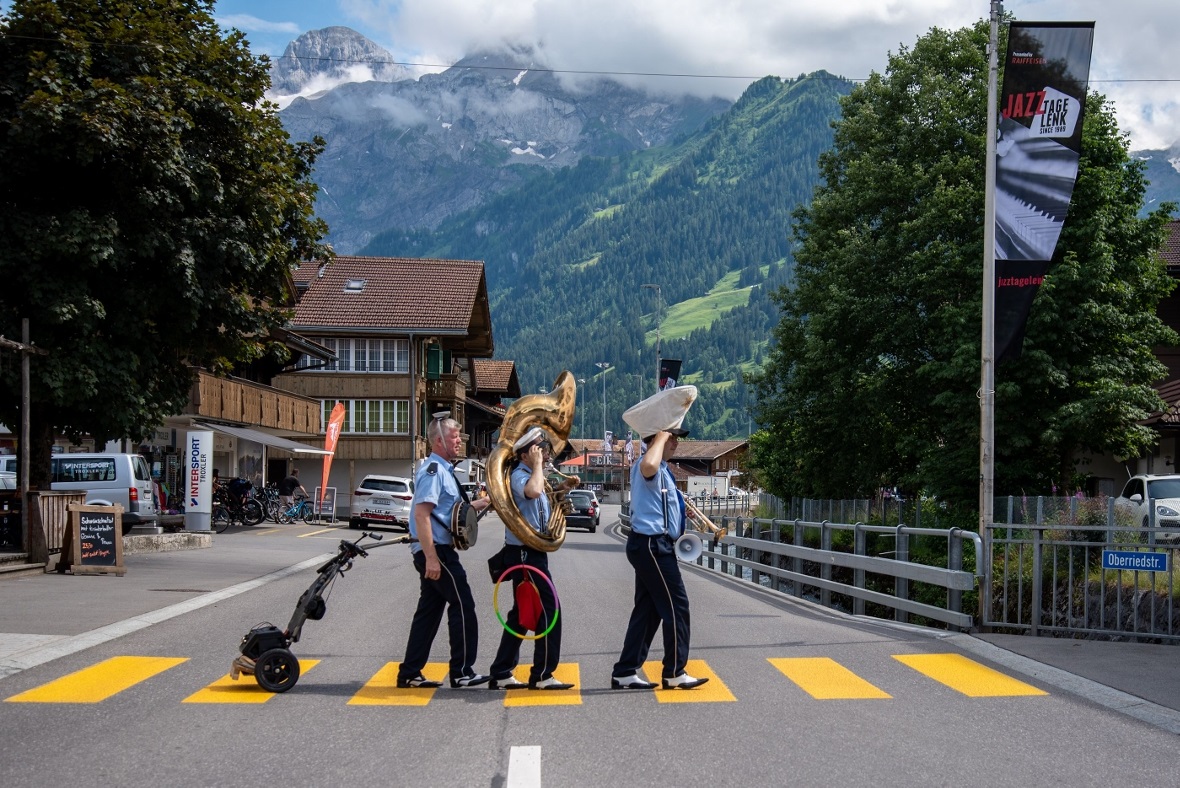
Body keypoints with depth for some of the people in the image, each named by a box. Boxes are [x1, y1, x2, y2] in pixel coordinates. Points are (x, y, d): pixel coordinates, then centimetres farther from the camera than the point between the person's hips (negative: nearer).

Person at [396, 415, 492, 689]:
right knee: (463, 607, -5)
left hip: (435, 552, 10)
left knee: (430, 611, 11)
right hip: (436, 551, -10)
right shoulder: (433, 470, -15)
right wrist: (431, 557, -26)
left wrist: (487, 501, 18)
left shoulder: (443, 470, 17)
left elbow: (455, 510, 28)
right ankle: (461, 672, 1)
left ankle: (409, 674, 15)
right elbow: (421, 514, -23)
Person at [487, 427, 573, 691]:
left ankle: (501, 674, 18)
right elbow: (533, 491, -38)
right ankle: (542, 675, -1)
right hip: (524, 553, -11)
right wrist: (537, 465, -24)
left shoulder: (530, 475, 17)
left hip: (531, 552, 11)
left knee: (522, 614, 13)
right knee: (548, 611, -8)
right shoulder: (519, 475, -15)